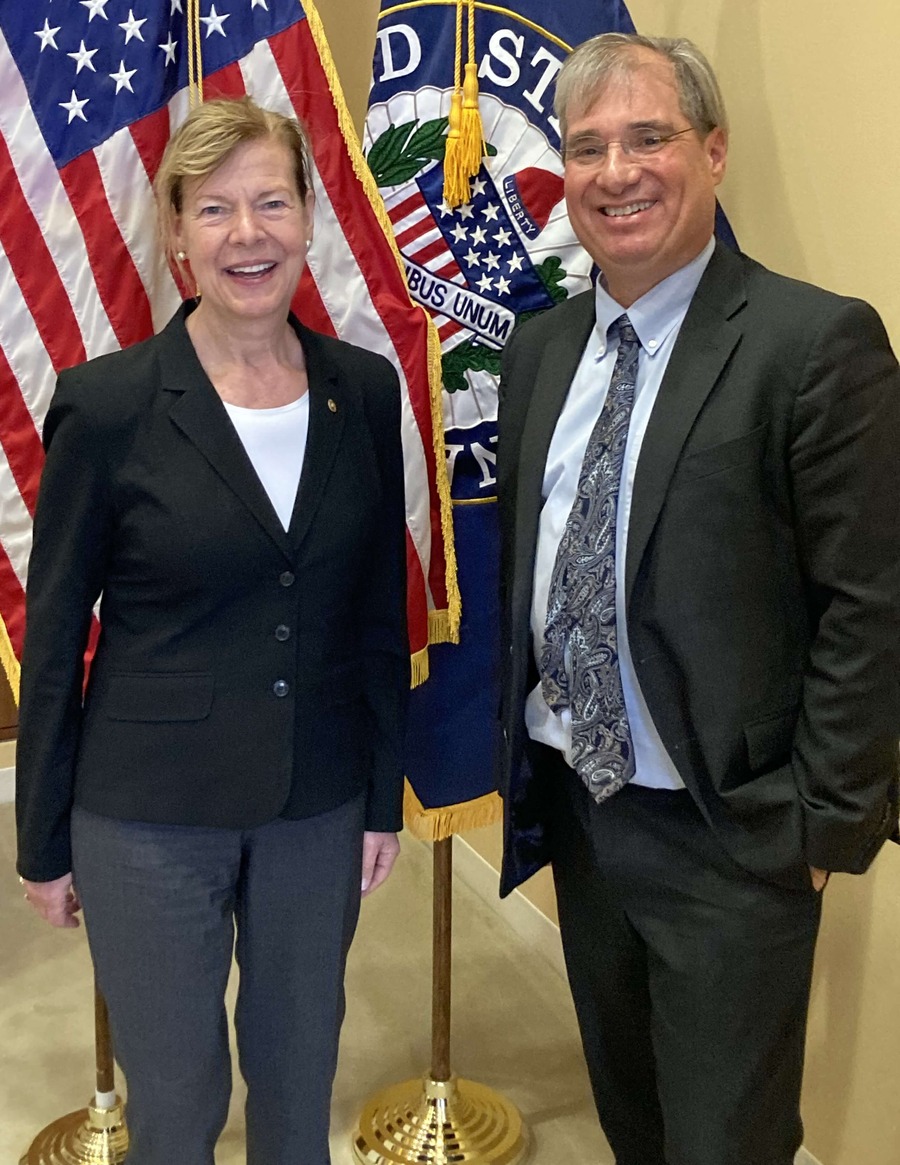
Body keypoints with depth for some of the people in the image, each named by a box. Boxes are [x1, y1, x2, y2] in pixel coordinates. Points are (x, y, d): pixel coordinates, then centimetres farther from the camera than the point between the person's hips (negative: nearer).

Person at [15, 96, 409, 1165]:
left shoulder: (365, 390, -1)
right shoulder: (107, 404, -12)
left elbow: (382, 612, 5)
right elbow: (52, 635, -5)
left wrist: (385, 797, 6)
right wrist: (44, 841, -1)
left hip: (318, 807, 3)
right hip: (149, 815, -3)